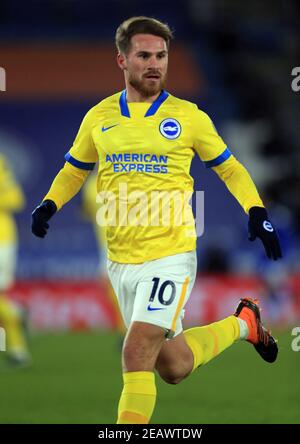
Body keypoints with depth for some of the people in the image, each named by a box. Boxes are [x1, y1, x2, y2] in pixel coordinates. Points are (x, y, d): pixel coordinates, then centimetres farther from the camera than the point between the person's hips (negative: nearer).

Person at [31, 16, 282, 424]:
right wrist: (49, 205, 3)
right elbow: (75, 169, 21)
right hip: (121, 262, 4)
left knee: (136, 355, -19)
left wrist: (257, 214, -4)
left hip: (171, 257, -4)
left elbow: (229, 169, 9)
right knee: (173, 368, 14)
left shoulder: (187, 116, -2)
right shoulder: (99, 117, 6)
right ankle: (242, 324, 40)